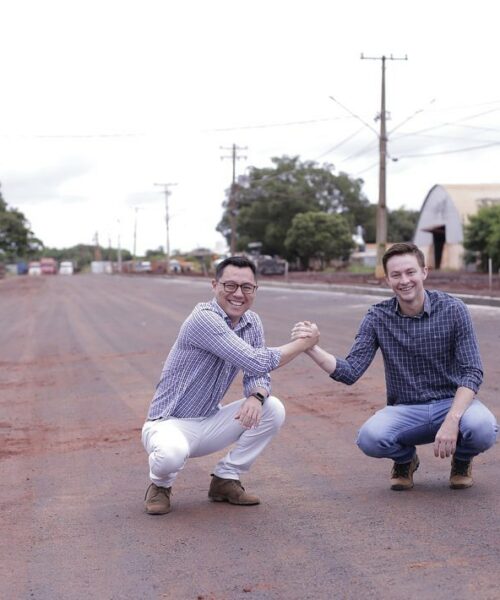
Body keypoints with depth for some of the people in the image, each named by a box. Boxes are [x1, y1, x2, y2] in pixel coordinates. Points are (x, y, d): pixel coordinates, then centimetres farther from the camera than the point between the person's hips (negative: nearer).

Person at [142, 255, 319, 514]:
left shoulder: (252, 322, 2)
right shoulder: (204, 319, -24)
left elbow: (257, 375, 1)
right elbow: (257, 362, -29)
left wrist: (256, 396, -23)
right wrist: (303, 342, -16)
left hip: (209, 422, 7)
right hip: (170, 423, -7)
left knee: (273, 409, -11)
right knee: (171, 454, -39)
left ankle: (225, 479, 5)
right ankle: (160, 484, 0)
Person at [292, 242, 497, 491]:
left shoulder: (452, 310, -10)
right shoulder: (378, 317, -6)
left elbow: (472, 372, -13)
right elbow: (351, 372, -11)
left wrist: (452, 420, -28)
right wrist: (312, 349, -29)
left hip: (452, 402, 0)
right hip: (405, 410, 1)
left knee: (483, 429, -33)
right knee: (369, 437, -30)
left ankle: (462, 460, 6)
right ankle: (405, 460, 8)